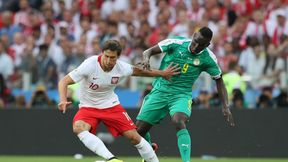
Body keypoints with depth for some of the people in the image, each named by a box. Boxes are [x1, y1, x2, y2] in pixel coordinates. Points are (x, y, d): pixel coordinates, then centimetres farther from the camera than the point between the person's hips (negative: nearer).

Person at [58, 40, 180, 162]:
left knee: (134, 137, -5)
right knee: (78, 128, -34)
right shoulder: (90, 65, -25)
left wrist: (162, 73, 18)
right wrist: (63, 100, -40)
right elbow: (64, 81, -23)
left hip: (112, 106, 3)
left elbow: (137, 71, 10)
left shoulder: (122, 68, -14)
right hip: (88, 107, -3)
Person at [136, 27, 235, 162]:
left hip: (182, 95, -2)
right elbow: (149, 51, -4)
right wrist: (146, 59, -29)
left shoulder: (208, 58, -8)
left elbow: (219, 80, 6)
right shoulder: (176, 43, -11)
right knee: (139, 129, -1)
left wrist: (225, 107, 0)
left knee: (179, 122, -34)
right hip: (160, 91, 2)